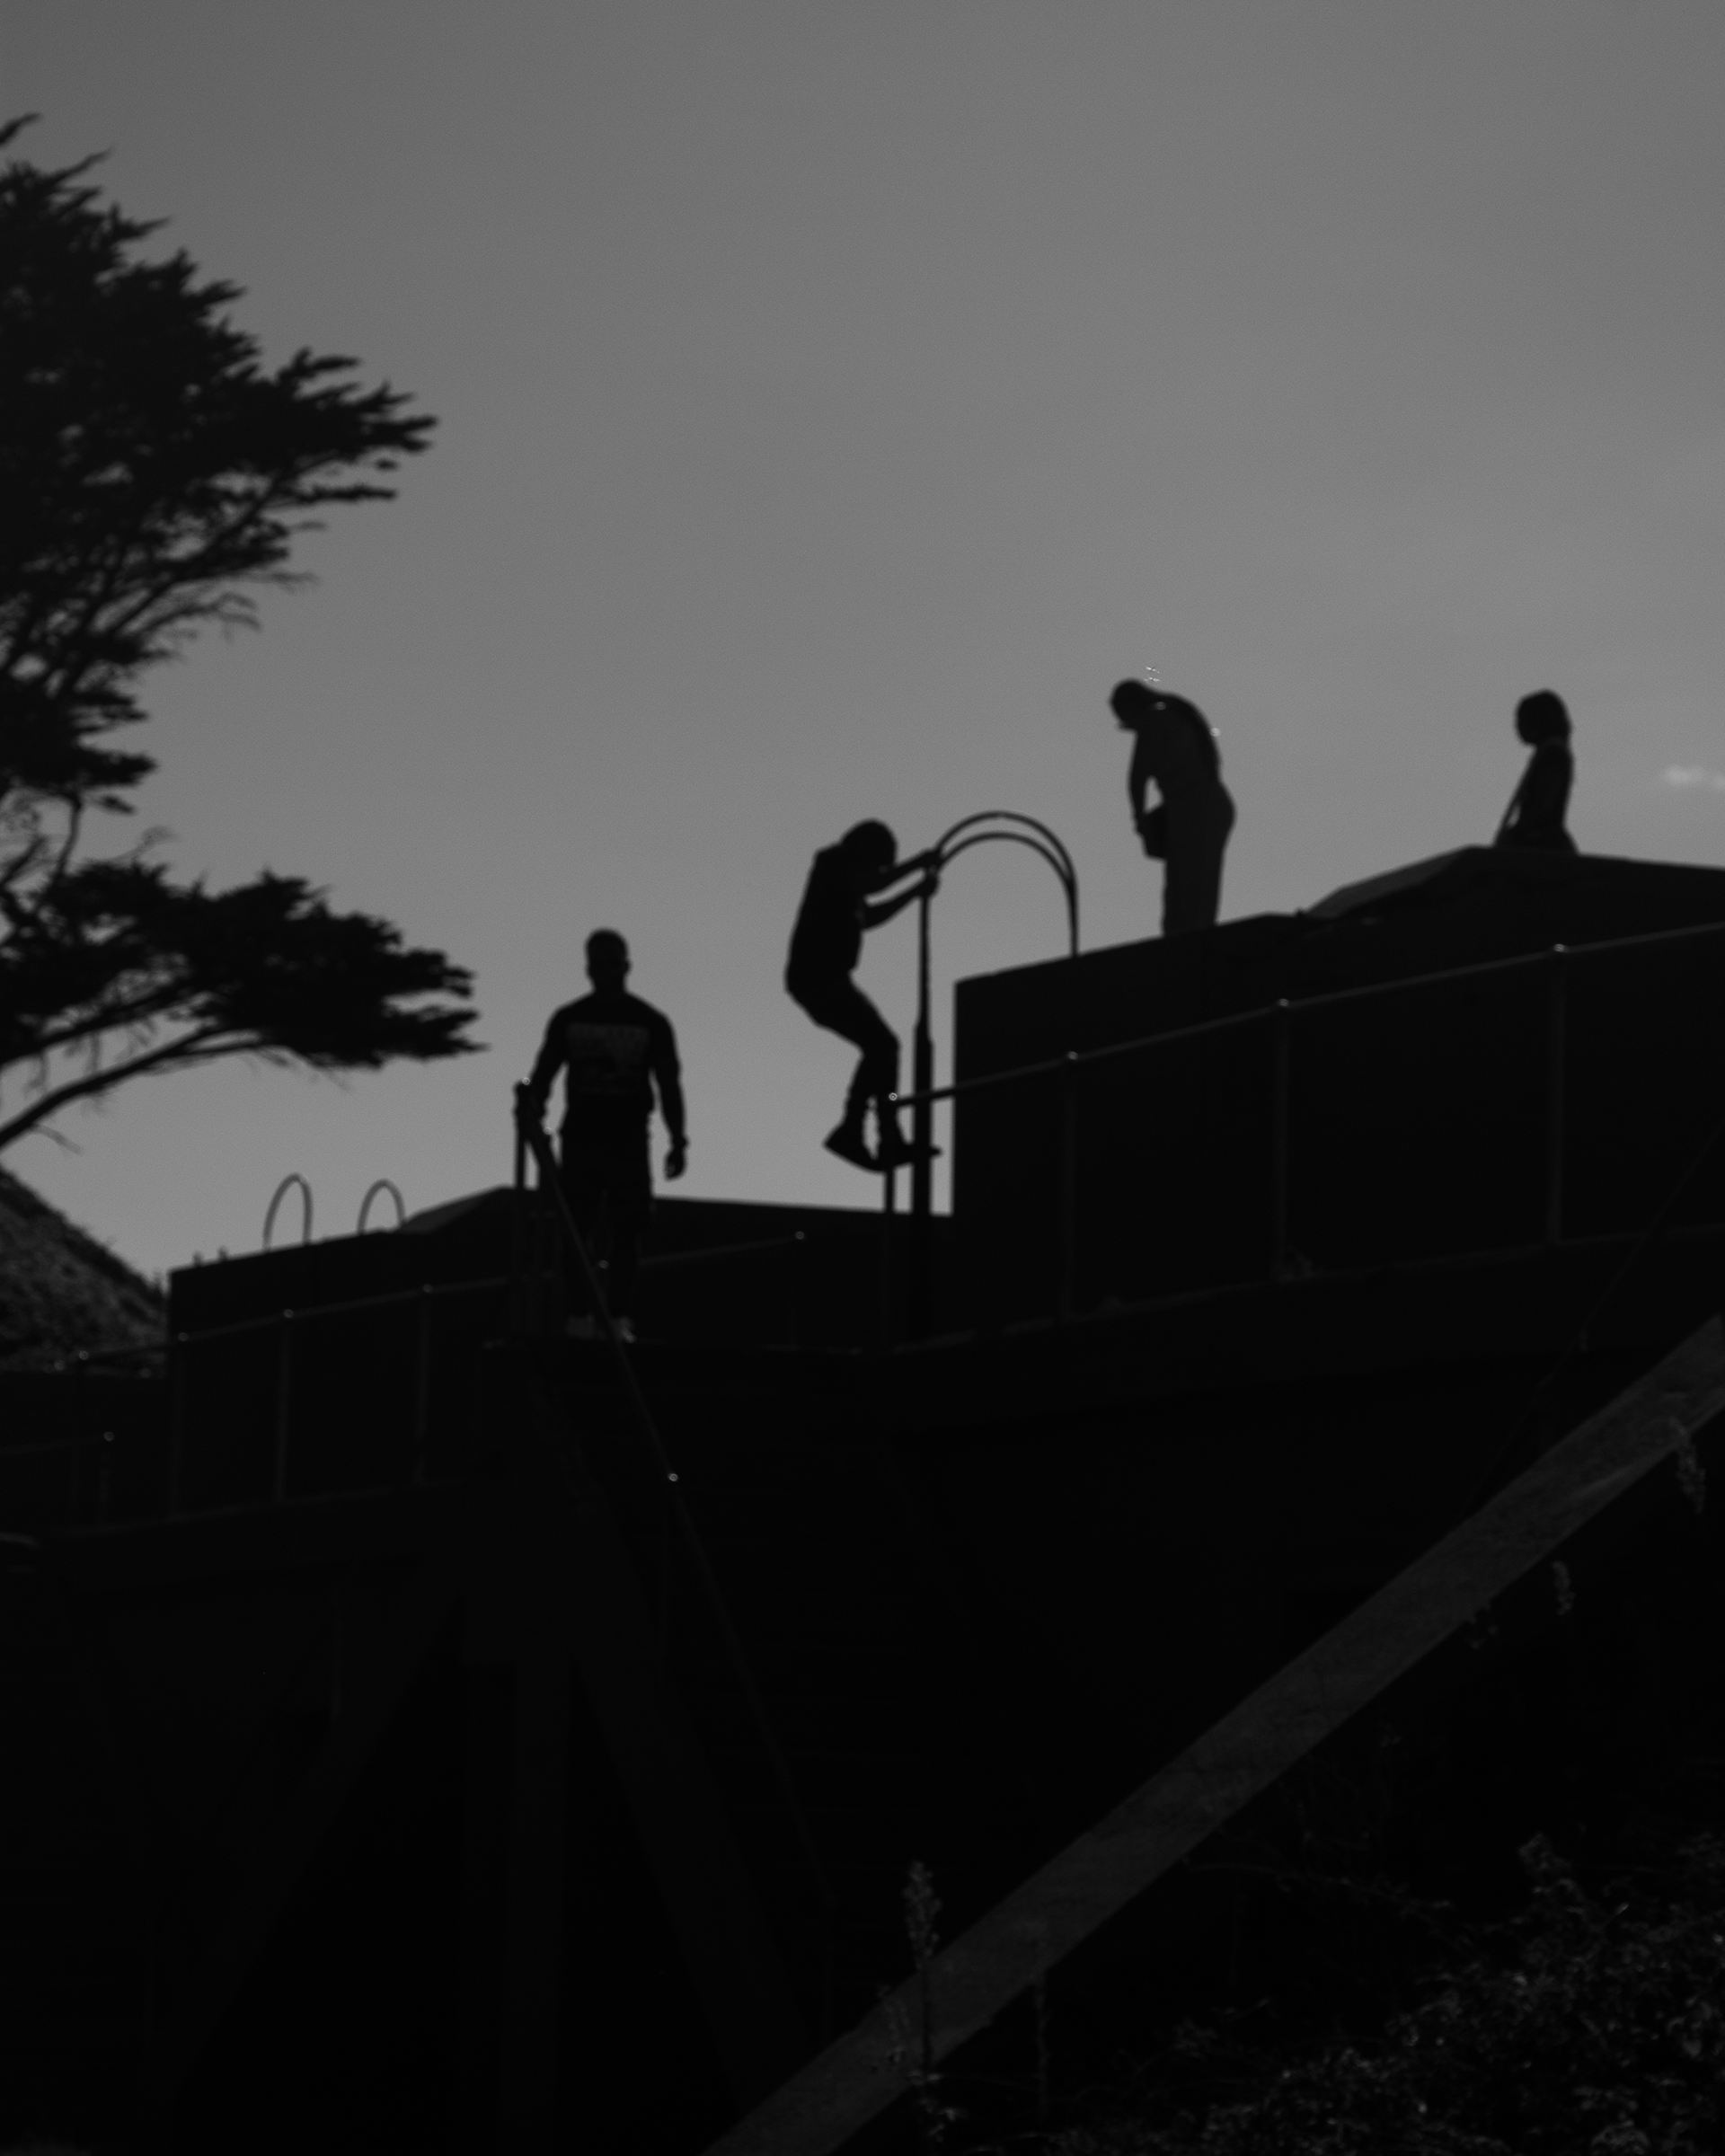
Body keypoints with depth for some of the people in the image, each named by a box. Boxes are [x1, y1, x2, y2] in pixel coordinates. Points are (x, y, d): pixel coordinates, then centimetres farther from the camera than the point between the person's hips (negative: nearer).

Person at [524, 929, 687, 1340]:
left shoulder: (651, 1023, 6)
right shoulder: (568, 1019, 8)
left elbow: (669, 1086, 5)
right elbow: (543, 1075, 6)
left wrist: (678, 1141, -4)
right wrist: (532, 1106, -15)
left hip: (629, 1139, -1)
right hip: (580, 1136, 1)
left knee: (626, 1230, -6)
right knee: (575, 1229, -5)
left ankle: (619, 1318, -6)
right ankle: (580, 1318, -3)